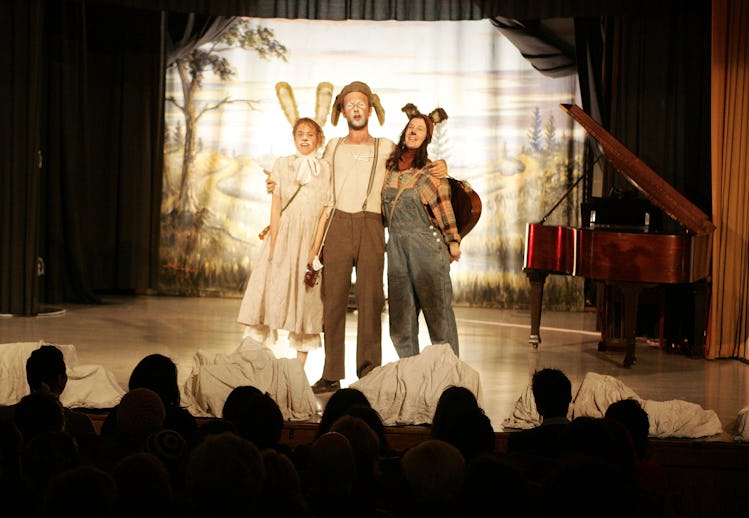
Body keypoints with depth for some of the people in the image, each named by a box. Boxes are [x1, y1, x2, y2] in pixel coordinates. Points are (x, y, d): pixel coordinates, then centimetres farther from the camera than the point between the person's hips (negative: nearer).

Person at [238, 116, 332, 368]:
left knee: (307, 299, 1)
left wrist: (316, 248, -9)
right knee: (271, 292, -4)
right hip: (283, 235, 0)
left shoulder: (326, 170, 4)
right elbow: (275, 206, 2)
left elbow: (325, 212, 0)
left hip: (310, 240, 0)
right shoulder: (282, 164, 7)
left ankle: (299, 368, 5)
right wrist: (273, 244, -7)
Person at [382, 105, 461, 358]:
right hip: (396, 245, 4)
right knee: (400, 314, 3)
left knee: (437, 309, -3)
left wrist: (453, 241, -2)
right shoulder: (390, 166, 12)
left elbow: (444, 207, 1)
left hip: (427, 244, -4)